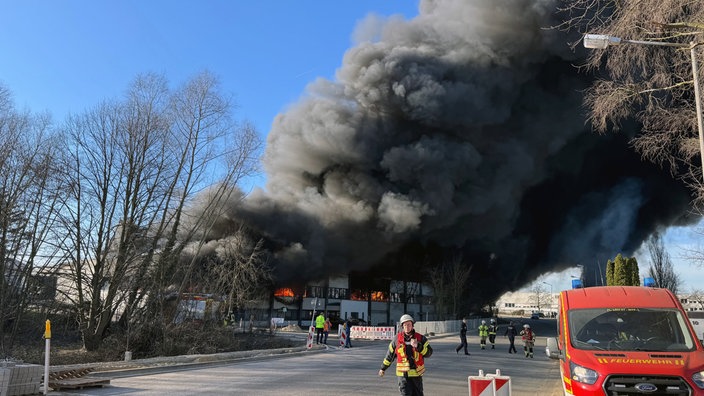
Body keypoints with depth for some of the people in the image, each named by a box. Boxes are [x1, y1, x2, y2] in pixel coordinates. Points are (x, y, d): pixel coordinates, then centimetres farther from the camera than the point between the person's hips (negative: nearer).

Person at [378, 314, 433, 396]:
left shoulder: (421, 338, 0)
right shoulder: (397, 339, 1)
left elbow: (429, 353, -7)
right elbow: (390, 354, 12)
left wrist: (418, 346, -22)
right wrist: (383, 368, 18)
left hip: (417, 374, 2)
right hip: (403, 374, -1)